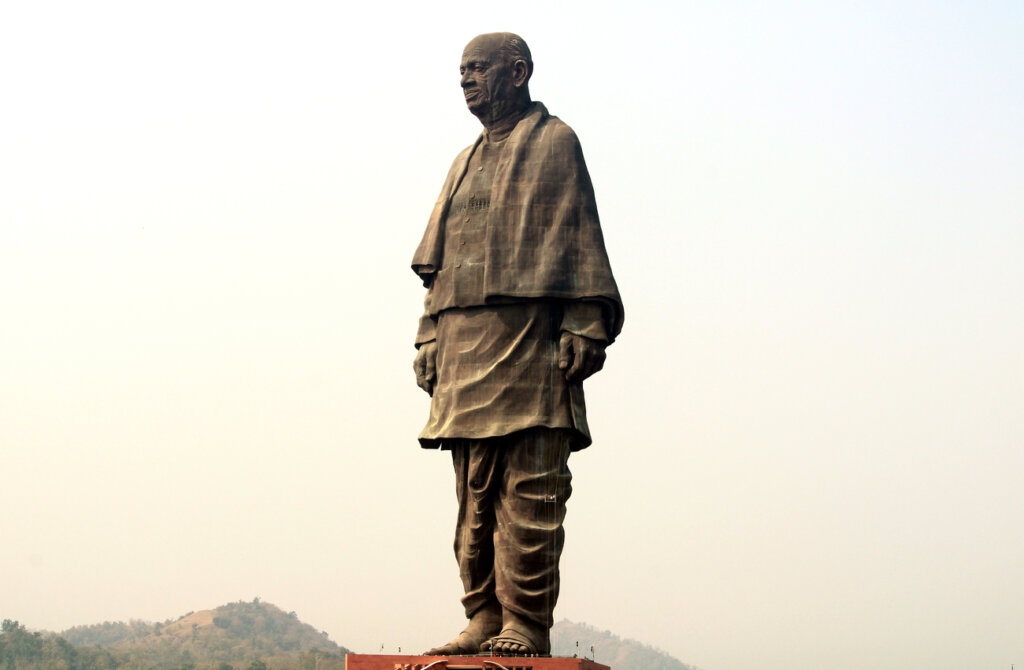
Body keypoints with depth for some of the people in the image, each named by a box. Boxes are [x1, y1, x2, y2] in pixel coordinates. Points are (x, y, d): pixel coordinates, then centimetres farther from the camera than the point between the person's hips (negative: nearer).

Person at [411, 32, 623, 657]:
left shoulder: (554, 141, 6)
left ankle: (527, 622, -9)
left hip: (530, 335, -7)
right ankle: (485, 617, 6)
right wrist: (430, 340, 14)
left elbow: (579, 240, -3)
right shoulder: (466, 162, 25)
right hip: (463, 344, 7)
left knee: (530, 490, -9)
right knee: (475, 492, 4)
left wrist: (585, 327, -12)